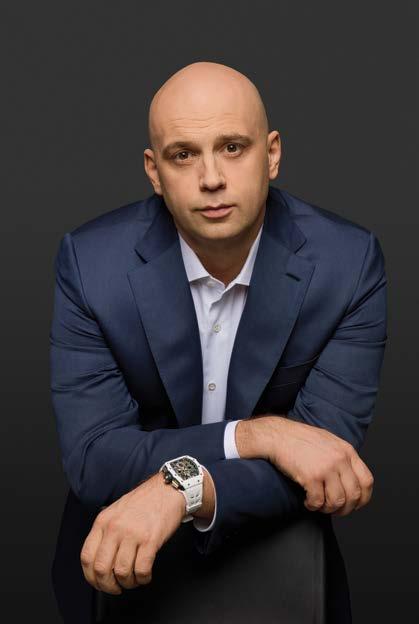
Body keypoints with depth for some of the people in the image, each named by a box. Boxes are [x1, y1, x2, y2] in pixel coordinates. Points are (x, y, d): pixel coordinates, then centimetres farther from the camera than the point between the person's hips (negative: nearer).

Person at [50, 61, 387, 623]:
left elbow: (330, 447, -19)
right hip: (127, 546, 0)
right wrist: (258, 434, -29)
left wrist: (181, 490, -34)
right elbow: (91, 460, -18)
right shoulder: (89, 261, -15)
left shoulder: (349, 261, -16)